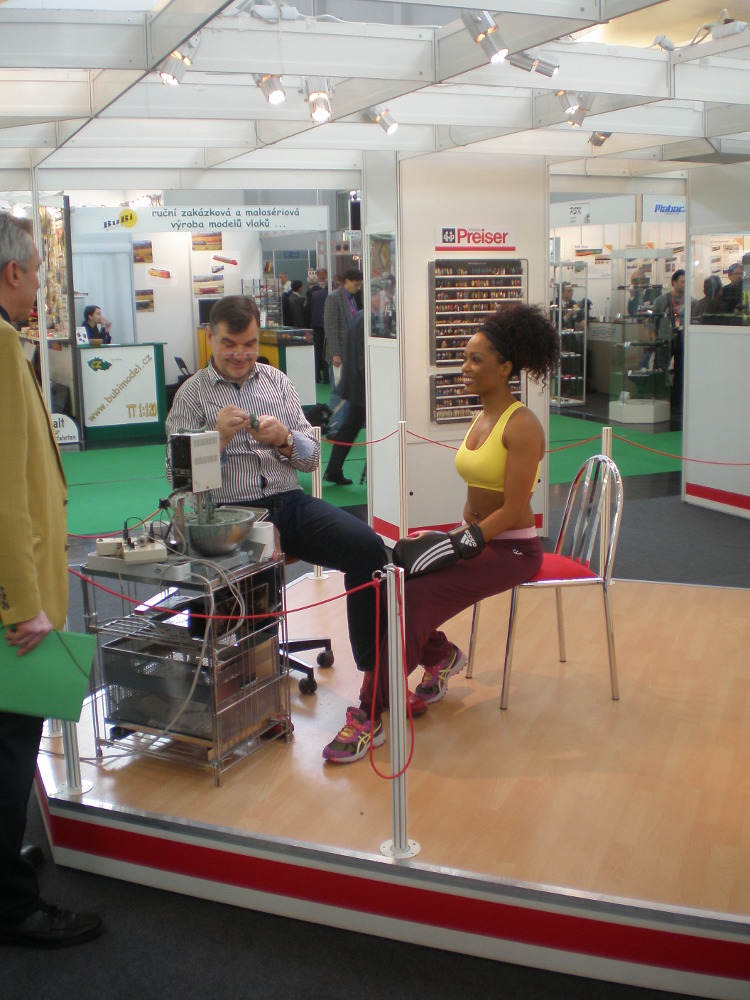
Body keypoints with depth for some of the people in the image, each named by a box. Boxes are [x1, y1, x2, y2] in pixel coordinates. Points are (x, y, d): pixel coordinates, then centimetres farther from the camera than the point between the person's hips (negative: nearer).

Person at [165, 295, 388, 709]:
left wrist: (285, 438, -6)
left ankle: (375, 670, -12)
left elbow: (312, 458, 15)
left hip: (290, 503, 4)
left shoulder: (277, 381, 18)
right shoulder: (191, 395, 9)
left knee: (368, 546, -23)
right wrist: (218, 437, -14)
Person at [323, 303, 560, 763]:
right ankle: (441, 656, 11)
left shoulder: (522, 426, -16)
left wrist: (461, 545, -23)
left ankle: (371, 717, -19)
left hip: (512, 549, -8)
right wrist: (458, 533, 2)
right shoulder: (482, 418, 11)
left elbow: (512, 510, -20)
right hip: (477, 536, 8)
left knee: (414, 596, -26)